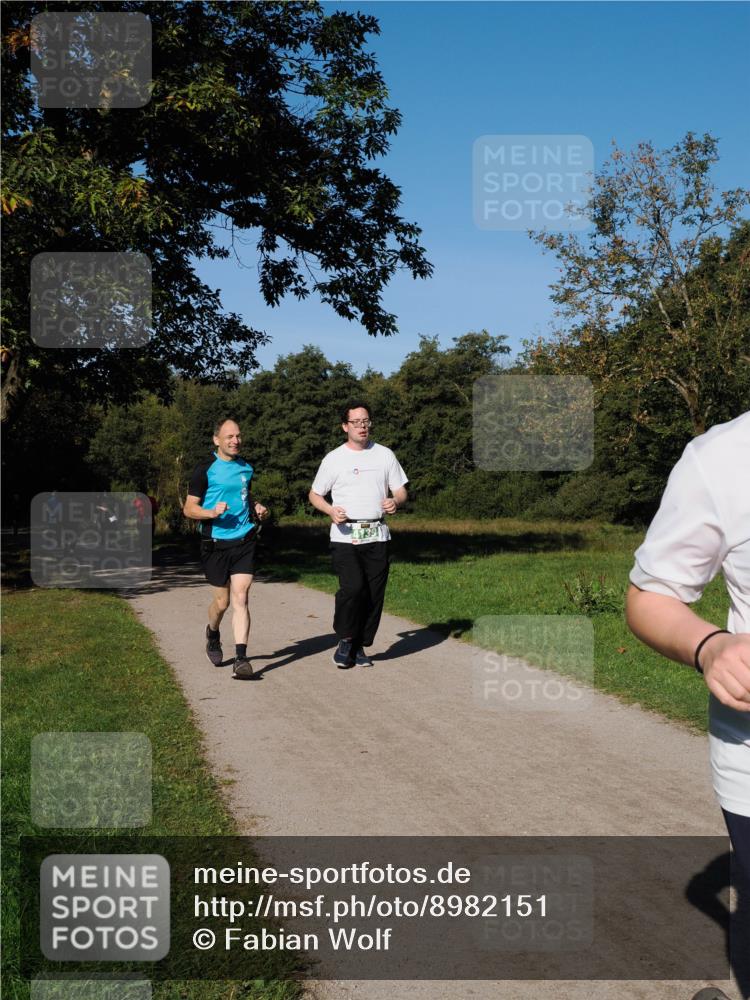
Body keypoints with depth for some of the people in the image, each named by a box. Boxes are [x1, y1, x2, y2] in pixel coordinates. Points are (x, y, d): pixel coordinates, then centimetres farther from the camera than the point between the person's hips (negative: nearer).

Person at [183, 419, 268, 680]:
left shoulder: (246, 467, 11)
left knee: (240, 598, -9)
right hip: (215, 543, -3)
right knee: (222, 601, 7)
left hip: (244, 540, 3)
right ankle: (212, 634, 40)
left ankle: (241, 658, -11)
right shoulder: (206, 469, -4)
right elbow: (189, 508, -3)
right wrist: (212, 512, -22)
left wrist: (257, 508, 8)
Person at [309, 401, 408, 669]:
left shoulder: (384, 455, 12)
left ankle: (359, 647, 15)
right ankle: (345, 640, 2)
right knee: (352, 587, -19)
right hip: (345, 535, -3)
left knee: (374, 593, 1)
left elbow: (400, 490, 14)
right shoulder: (333, 459, 5)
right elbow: (315, 495, 11)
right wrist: (331, 510, -9)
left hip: (377, 536, 3)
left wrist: (395, 502, -10)